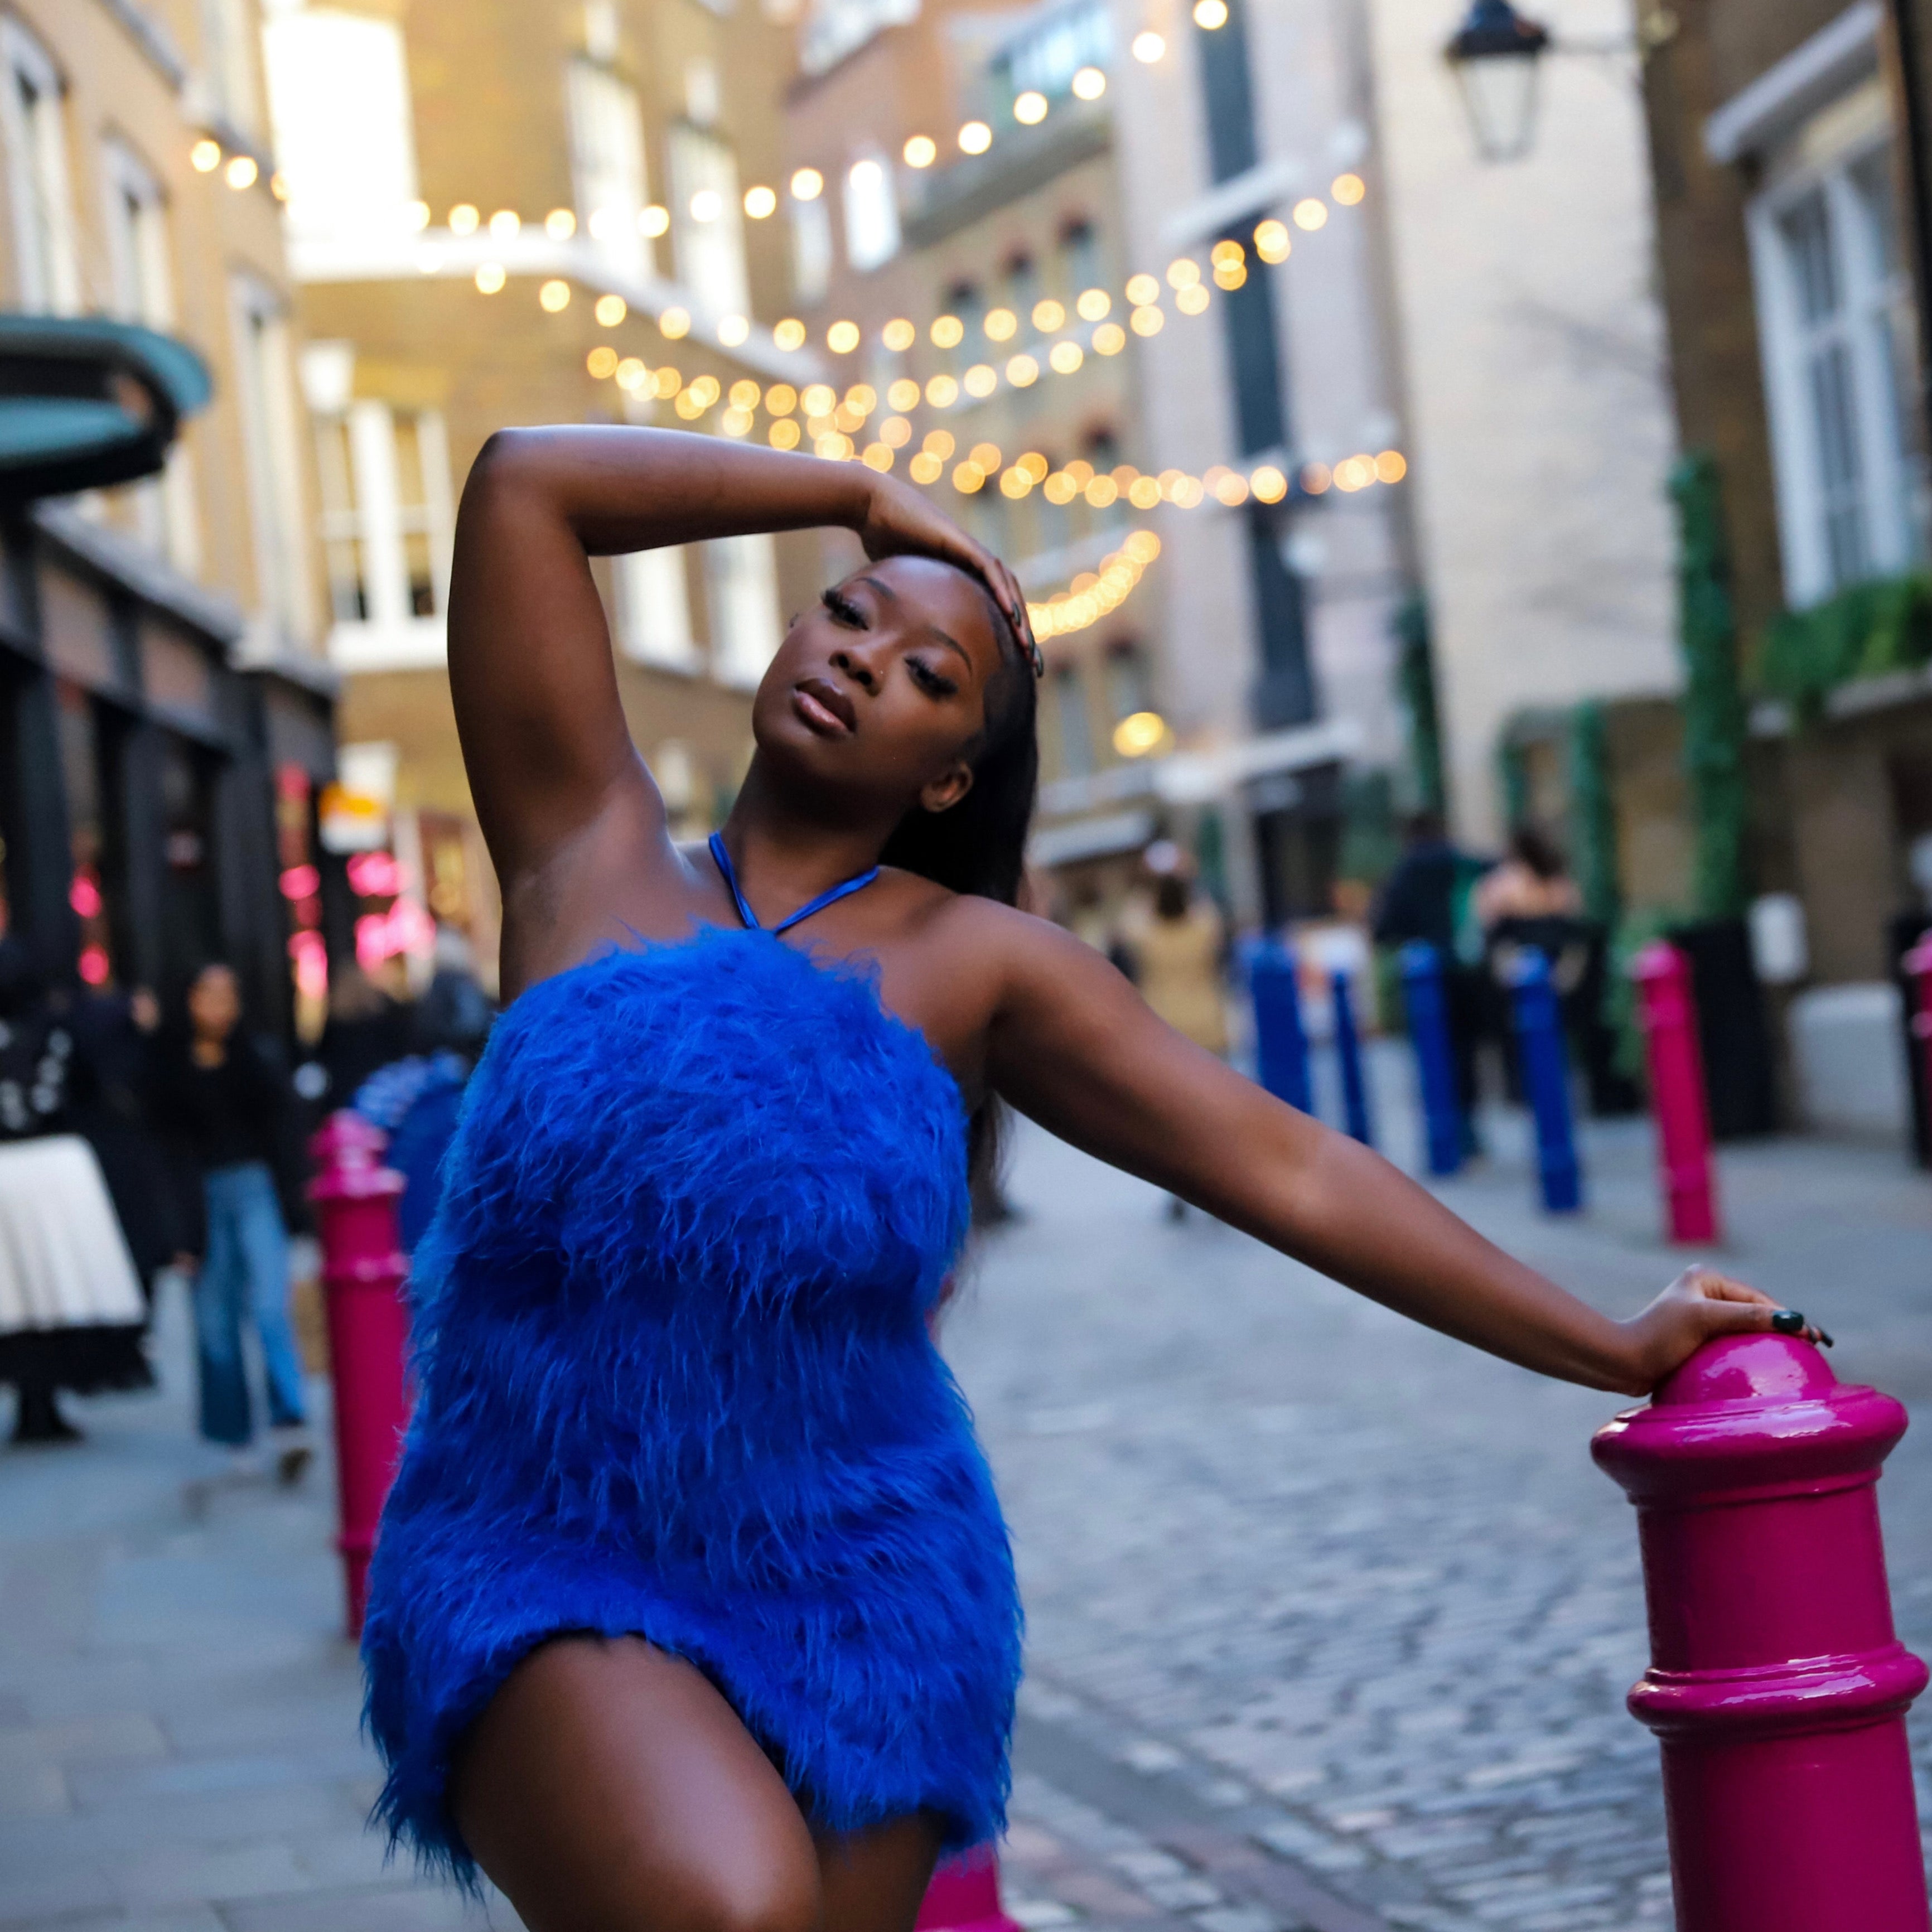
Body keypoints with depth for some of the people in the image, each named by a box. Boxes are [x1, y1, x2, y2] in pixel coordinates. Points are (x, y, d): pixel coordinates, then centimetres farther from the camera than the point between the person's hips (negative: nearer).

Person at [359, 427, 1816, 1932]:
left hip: (855, 1593, 2)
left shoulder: (975, 964, 5)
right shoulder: (591, 854, 5)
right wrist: (865, 497, 7)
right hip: (550, 1576, -2)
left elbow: (1288, 1167, 5)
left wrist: (1611, 1349, 5)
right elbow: (523, 485, 1)